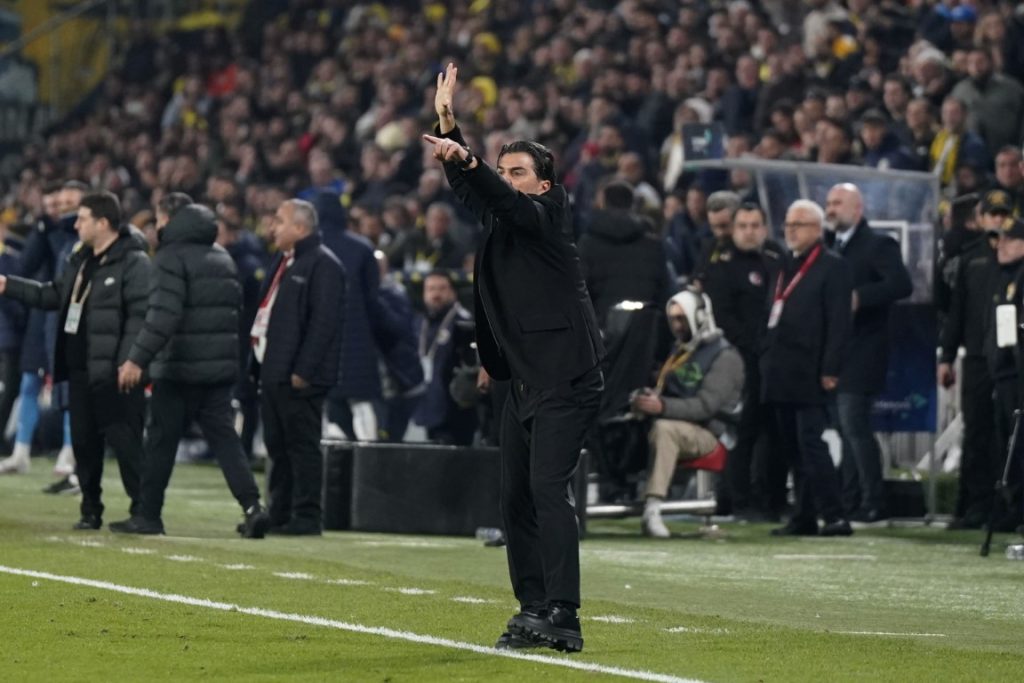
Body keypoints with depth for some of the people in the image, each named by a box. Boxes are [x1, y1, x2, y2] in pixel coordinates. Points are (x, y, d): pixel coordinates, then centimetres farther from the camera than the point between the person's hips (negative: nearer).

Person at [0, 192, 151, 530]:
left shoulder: (134, 263, -12)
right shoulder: (81, 260, 16)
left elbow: (141, 317, -18)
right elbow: (54, 295, 25)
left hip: (114, 373, -9)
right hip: (80, 368, 9)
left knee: (123, 439, -8)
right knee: (84, 441, 11)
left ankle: (143, 508, -2)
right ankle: (91, 510, 18)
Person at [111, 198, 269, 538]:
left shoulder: (172, 257, -9)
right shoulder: (221, 256, 18)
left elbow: (163, 316, -20)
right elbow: (236, 305, 20)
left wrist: (138, 358, -23)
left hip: (179, 369, -7)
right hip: (221, 366, 7)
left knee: (161, 439, 3)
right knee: (224, 436, 5)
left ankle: (148, 515, 9)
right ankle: (252, 506, -10)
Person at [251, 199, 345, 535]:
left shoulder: (322, 264, -12)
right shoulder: (285, 262, 19)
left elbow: (324, 321, -18)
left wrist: (303, 370, -21)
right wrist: (261, 364, 16)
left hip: (300, 376, -10)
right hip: (274, 372, 10)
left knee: (302, 445, -6)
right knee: (278, 445, 12)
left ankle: (307, 516, -3)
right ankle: (279, 515, 17)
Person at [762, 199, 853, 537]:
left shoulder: (832, 267, -5)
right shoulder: (786, 267, 19)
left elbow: (838, 323, -11)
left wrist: (830, 370, -17)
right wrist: (767, 363, 14)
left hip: (809, 375, -8)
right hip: (781, 376, 8)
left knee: (811, 445, -12)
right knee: (793, 449, 8)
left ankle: (834, 516, -13)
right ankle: (803, 518, 12)